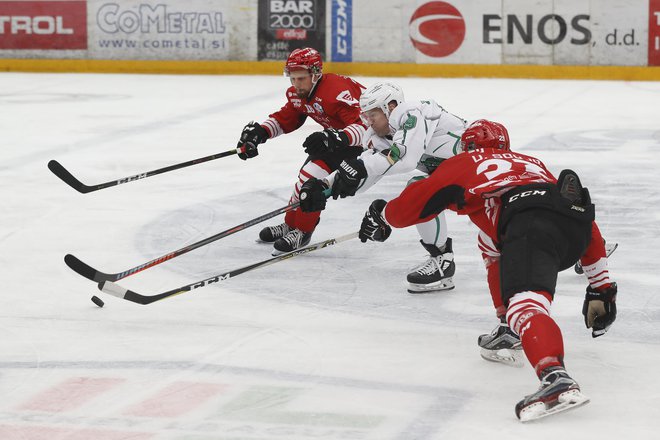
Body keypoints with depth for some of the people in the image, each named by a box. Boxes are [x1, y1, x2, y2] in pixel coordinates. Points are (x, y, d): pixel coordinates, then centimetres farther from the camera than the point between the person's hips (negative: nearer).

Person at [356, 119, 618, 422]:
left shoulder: (465, 163, 28)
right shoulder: (531, 163, 41)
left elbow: (412, 204, 31)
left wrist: (380, 217, 54)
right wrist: (601, 287, 35)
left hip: (531, 224, -7)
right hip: (575, 227, 7)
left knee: (525, 302, -25)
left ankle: (556, 379, -51)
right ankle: (511, 333, 26)